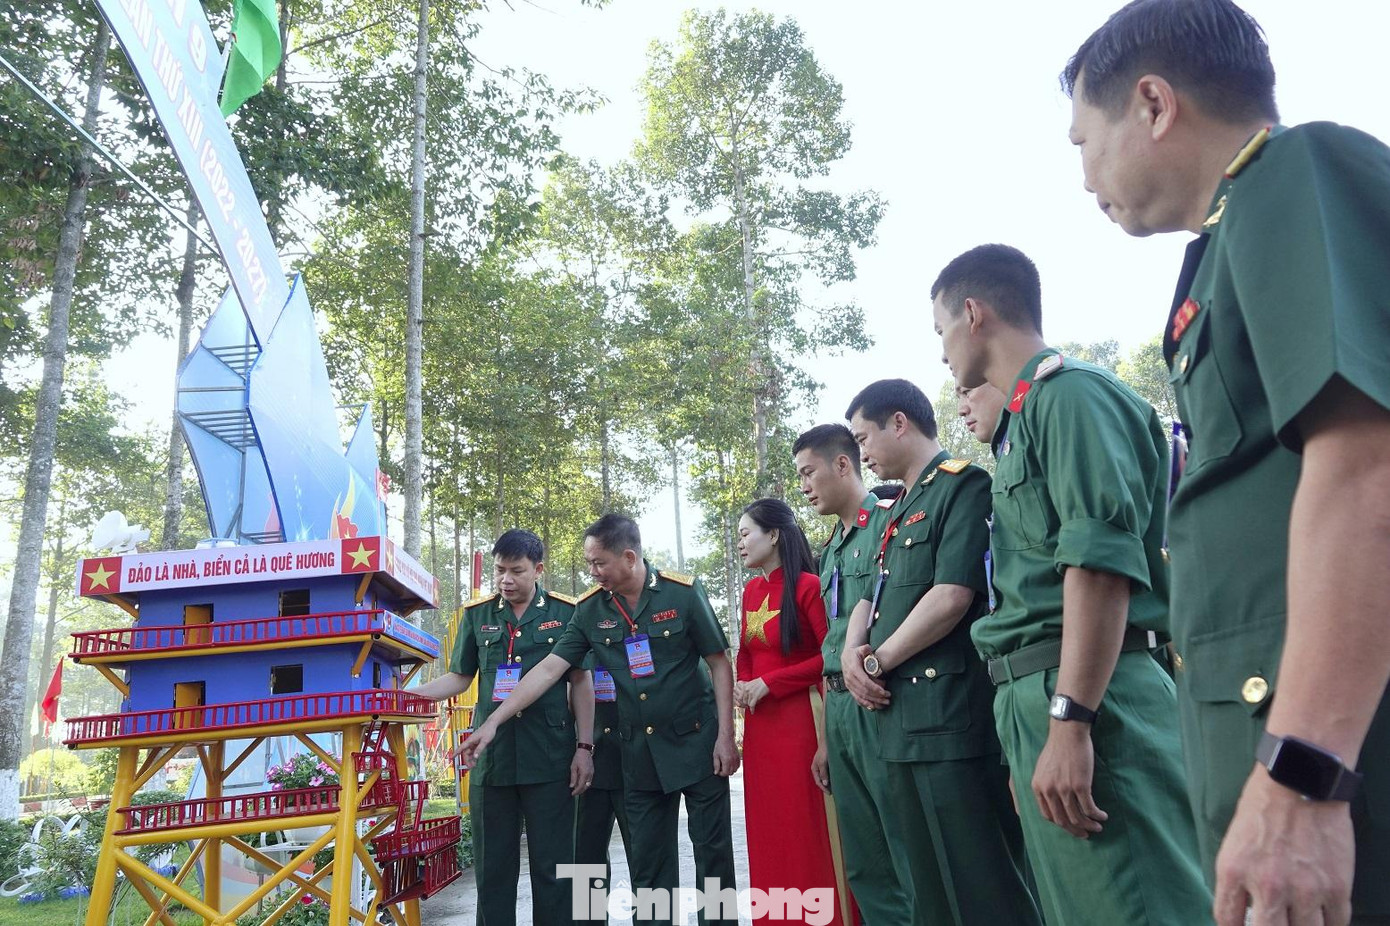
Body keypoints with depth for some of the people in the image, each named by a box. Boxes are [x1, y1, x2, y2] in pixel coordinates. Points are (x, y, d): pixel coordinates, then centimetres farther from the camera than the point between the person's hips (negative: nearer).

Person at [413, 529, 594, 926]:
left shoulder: (566, 612, 0)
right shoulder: (476, 615, 7)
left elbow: (581, 683, 2)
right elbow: (460, 677, 13)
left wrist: (584, 748, -3)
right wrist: (408, 694, -2)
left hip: (551, 759, -2)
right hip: (491, 757, 3)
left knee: (552, 864, 6)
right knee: (492, 865, 11)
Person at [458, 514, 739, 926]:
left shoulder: (683, 593, -10)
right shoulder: (589, 610, 0)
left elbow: (719, 664, -6)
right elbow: (548, 669, -1)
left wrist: (725, 736, -10)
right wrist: (494, 721, -5)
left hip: (696, 741, -3)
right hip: (638, 753, 3)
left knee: (713, 848, 5)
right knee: (647, 860, 10)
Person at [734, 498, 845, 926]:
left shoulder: (807, 586, -12)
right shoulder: (751, 590, 10)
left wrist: (769, 684, -15)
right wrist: (742, 685, -2)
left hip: (800, 719, -7)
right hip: (759, 724, 8)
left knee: (808, 830, -1)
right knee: (768, 831, 13)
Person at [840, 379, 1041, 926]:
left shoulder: (964, 487, -8)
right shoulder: (899, 512, 19)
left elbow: (952, 597, -19)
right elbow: (871, 599, 21)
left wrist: (877, 660, -9)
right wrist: (852, 654, -1)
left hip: (951, 714, -9)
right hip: (898, 719, 9)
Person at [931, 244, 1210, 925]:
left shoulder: (1071, 391, -7)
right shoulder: (1028, 413, 21)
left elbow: (1103, 560, -19)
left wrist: (1069, 722, -23)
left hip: (1087, 693, -10)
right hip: (1033, 693, 10)